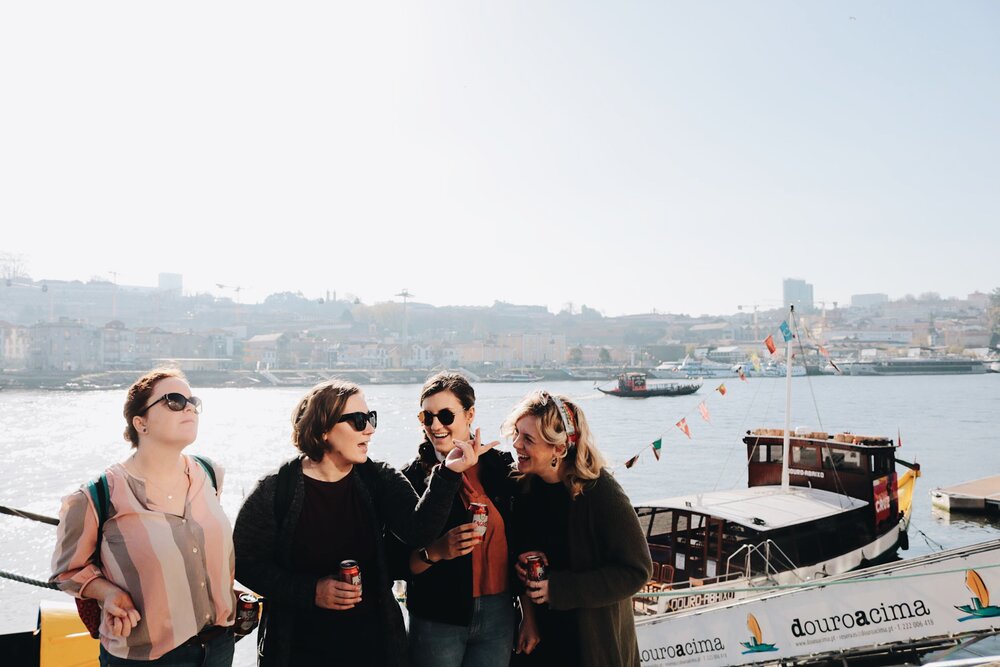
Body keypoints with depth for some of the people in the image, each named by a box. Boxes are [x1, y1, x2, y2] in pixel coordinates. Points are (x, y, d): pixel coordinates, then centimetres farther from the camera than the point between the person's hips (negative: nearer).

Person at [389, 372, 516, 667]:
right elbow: (398, 563, -6)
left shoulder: (502, 466, 0)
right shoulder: (412, 477, -7)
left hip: (498, 617, 2)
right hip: (436, 621, -2)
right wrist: (435, 552, -24)